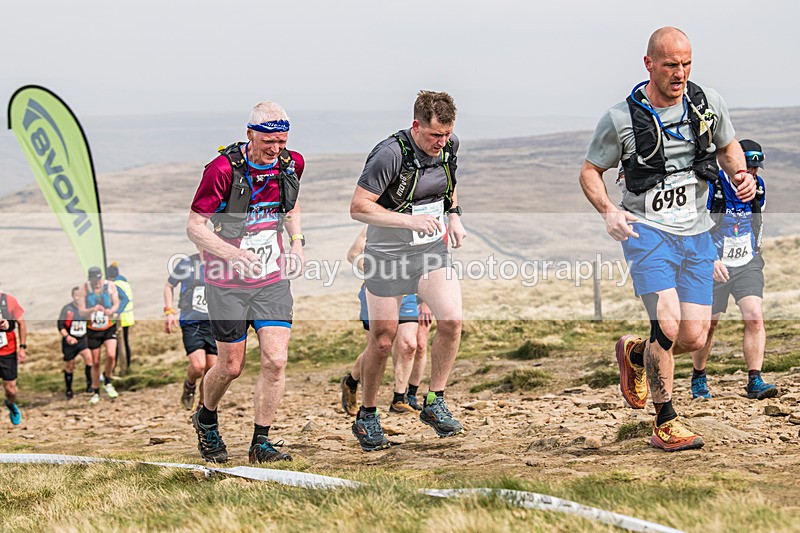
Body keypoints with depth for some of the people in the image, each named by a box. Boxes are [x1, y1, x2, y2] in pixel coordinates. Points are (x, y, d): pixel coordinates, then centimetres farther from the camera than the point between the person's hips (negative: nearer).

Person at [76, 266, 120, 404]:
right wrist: (93, 309, -32)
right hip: (93, 330, 0)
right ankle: (96, 393, 18)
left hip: (109, 327, 0)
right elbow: (81, 312, -11)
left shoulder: (110, 286, -6)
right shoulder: (83, 289, -9)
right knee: (95, 362, 3)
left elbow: (116, 303, -5)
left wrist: (111, 311, -28)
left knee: (111, 355, -21)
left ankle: (107, 382, 4)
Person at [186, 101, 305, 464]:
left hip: (273, 280, 4)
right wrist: (234, 254, -29)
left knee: (276, 360, -8)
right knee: (231, 366, 6)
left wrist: (297, 242, 3)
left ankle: (260, 442, 5)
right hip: (228, 283, -4)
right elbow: (195, 227, -14)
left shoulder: (291, 164, -3)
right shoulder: (224, 170, -20)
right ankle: (206, 421, 36)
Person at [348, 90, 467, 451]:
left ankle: (434, 404, 0)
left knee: (451, 320, -15)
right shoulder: (391, 154, -22)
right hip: (388, 255, -5)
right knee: (382, 340, 3)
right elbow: (358, 207, -22)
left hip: (432, 249, 5)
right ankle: (366, 417, 22)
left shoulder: (449, 147, -2)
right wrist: (409, 220, -28)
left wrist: (454, 215, 5)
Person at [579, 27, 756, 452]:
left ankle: (635, 354, 31)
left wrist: (740, 177, -3)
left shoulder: (709, 103, 2)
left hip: (697, 234, 4)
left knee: (694, 338, -2)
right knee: (667, 325, -20)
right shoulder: (621, 118, -8)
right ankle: (665, 425, -4)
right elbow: (590, 171, 3)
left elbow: (728, 147, 19)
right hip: (647, 230, -4)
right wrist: (608, 210, -15)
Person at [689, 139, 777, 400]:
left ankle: (754, 382, -14)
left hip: (748, 265, 3)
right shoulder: (711, 187, -16)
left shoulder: (758, 186, 0)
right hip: (714, 266, -3)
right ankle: (698, 378, 27)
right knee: (708, 324, 5)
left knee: (755, 318, -15)